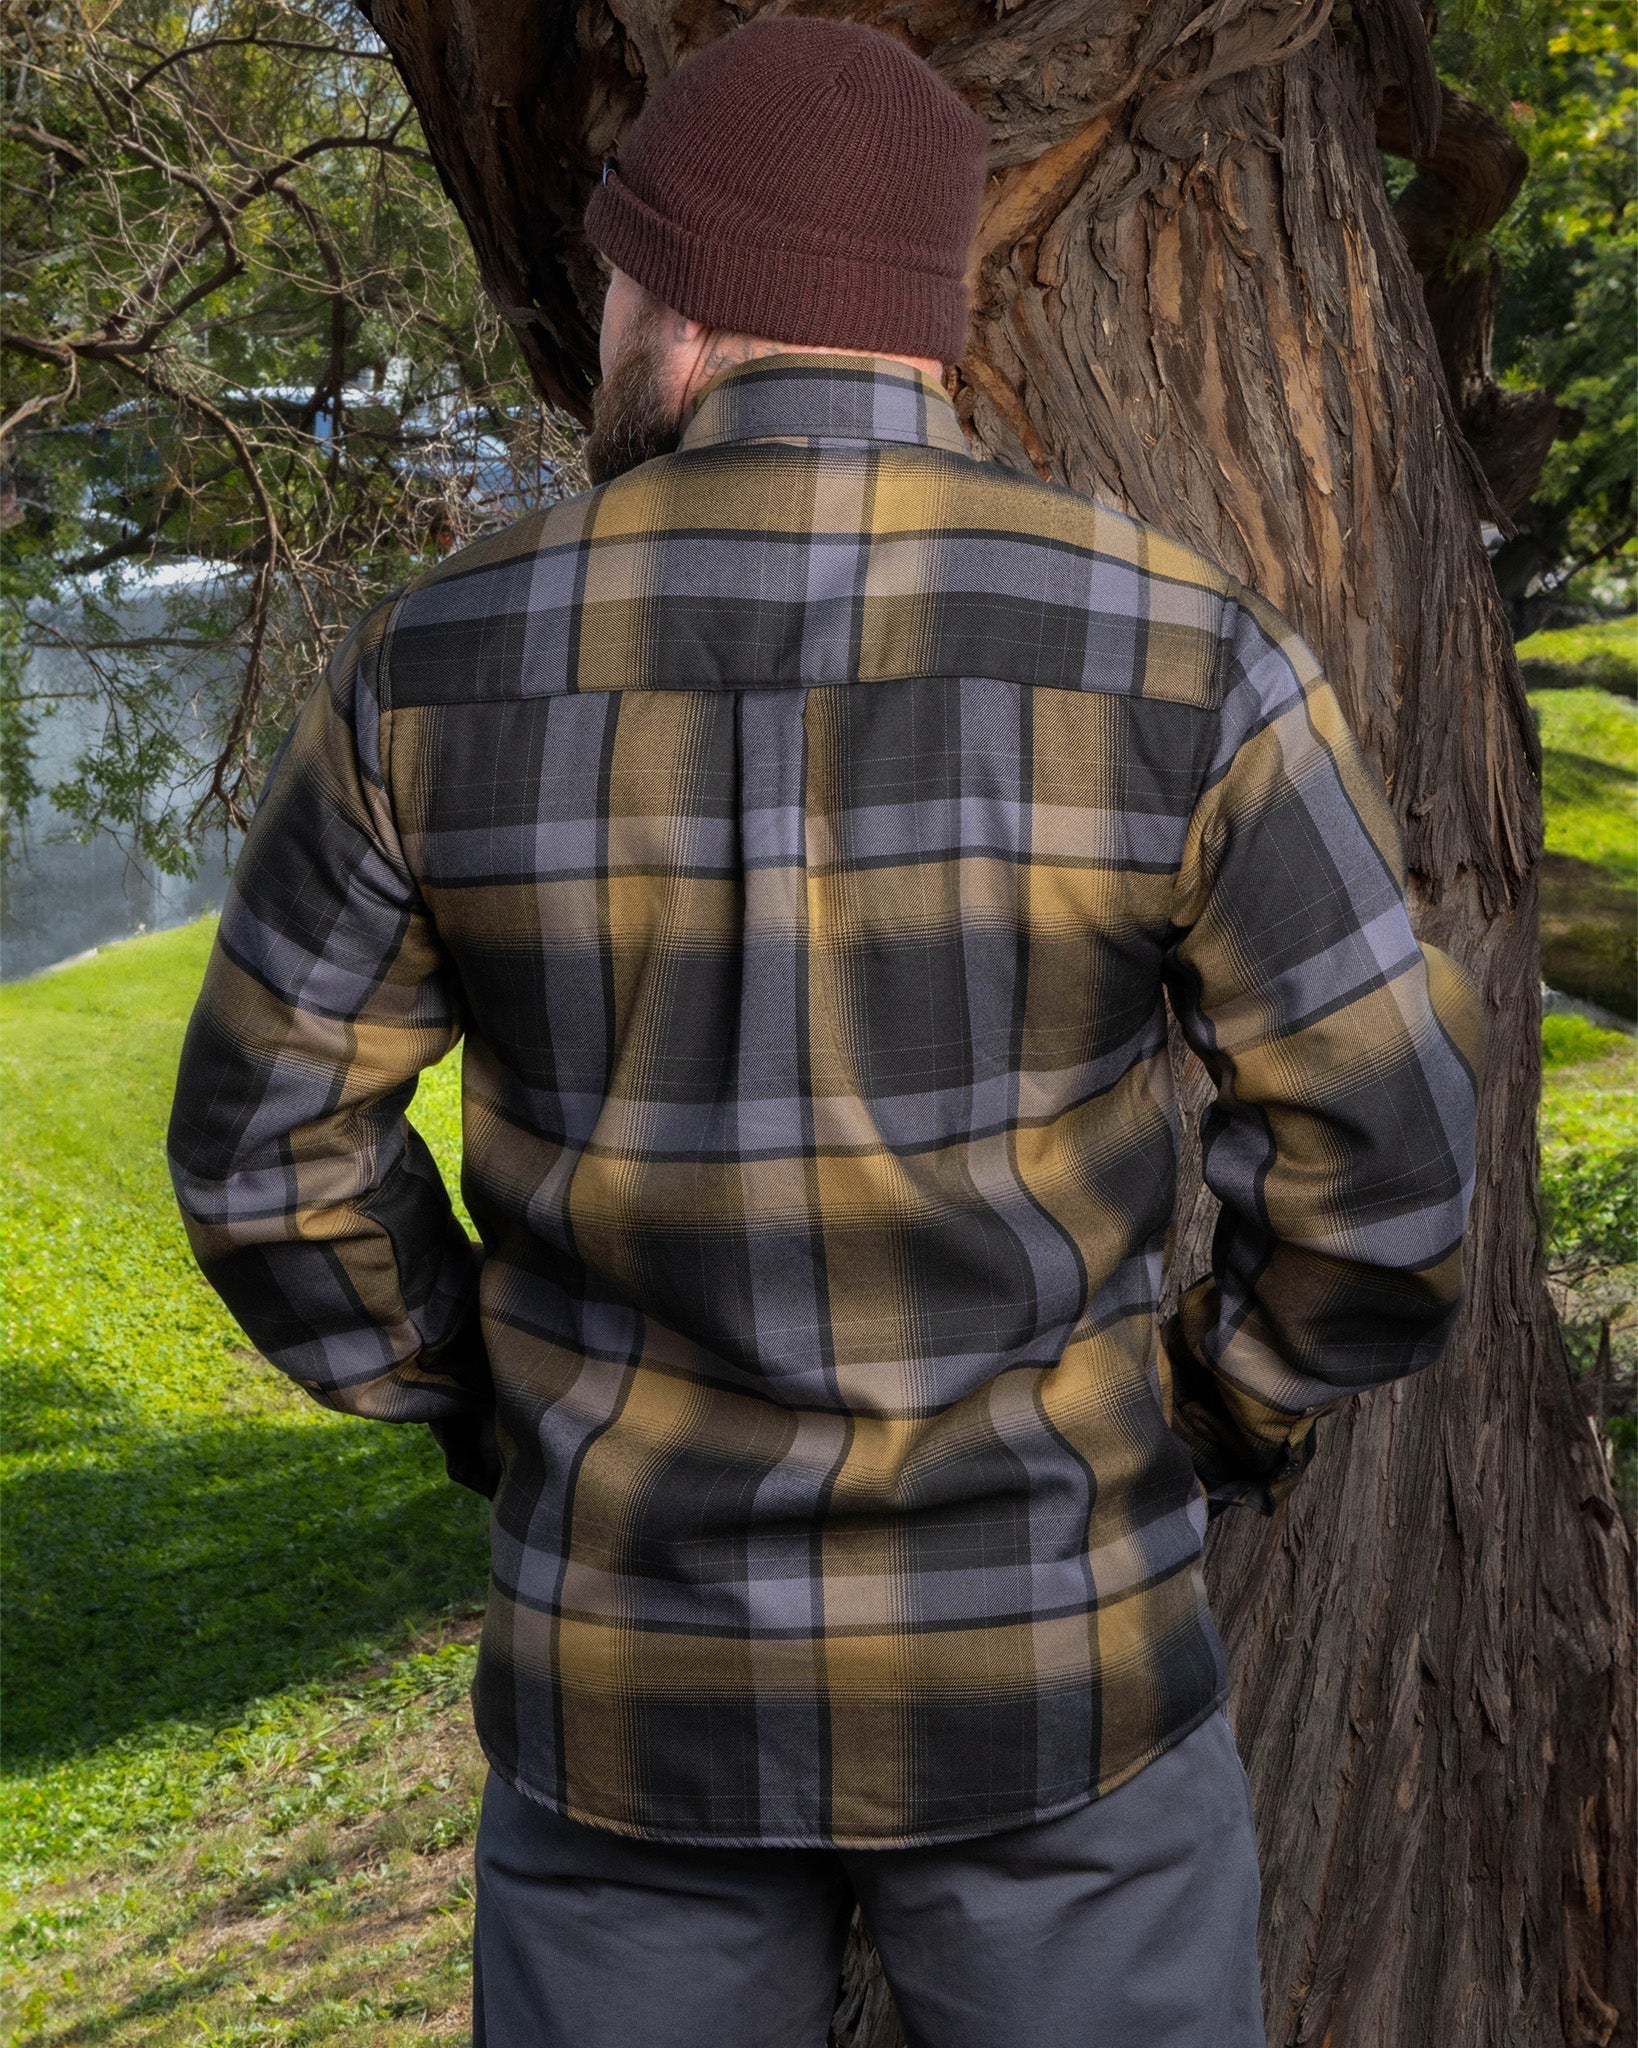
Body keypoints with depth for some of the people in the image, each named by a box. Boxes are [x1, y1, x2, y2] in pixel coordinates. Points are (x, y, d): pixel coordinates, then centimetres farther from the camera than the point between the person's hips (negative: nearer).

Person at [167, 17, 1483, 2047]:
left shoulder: (449, 664, -8)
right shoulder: (1172, 650, -13)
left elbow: (274, 1140, -1)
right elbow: (1382, 1147, -11)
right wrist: (1228, 1415, 8)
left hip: (637, 1665, 2)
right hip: (1040, 1657, -1)